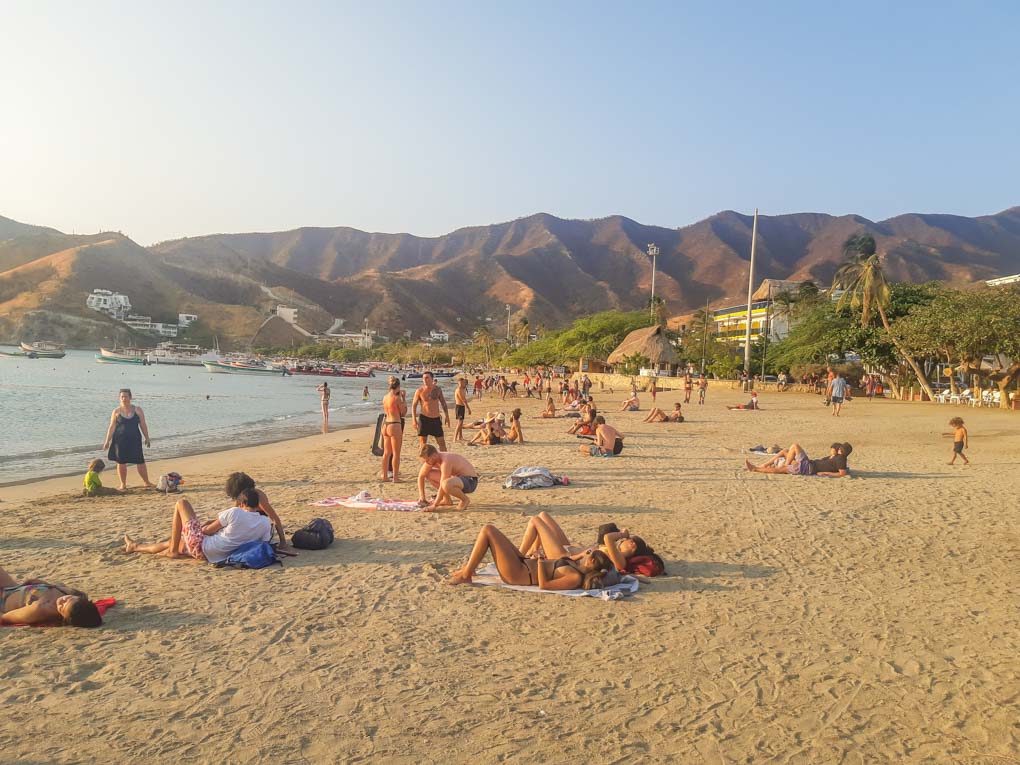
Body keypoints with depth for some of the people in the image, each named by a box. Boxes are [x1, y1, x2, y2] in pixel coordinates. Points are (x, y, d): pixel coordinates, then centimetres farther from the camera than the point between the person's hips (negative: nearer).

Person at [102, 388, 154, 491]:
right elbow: (112, 427, 3)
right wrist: (107, 441, -1)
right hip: (120, 440, 0)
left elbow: (143, 425, 6)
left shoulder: (137, 410, 4)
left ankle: (147, 482, 11)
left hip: (135, 440, 0)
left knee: (140, 461, 0)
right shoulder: (116, 411, 3)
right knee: (121, 462, 5)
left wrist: (147, 438, 4)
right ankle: (123, 484, 18)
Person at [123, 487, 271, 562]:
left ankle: (172, 550, 16)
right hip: (213, 556, 7)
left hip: (201, 545, -6)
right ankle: (135, 547, 52)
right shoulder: (266, 523, -8)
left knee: (181, 503, 8)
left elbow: (208, 530, -9)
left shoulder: (235, 512, -19)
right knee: (175, 542, 31)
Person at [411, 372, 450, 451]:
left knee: (442, 443, 6)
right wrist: (414, 420, -10)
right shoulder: (419, 391, -5)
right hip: (424, 419, -2)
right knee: (423, 444, 2)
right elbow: (414, 405, -1)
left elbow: (443, 403, 13)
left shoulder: (438, 389, 3)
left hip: (436, 419, 2)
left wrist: (447, 416, 9)